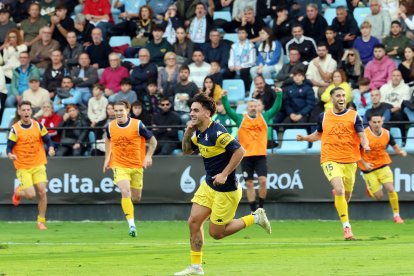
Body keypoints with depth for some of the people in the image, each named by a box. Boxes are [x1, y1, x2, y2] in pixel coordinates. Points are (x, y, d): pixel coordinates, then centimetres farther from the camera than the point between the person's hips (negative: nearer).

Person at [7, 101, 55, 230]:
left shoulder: (38, 126, 1)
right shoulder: (15, 129, -6)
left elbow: (47, 140, 6)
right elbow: (9, 147, -4)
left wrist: (51, 148, -15)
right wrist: (10, 154, -27)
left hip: (38, 165, 2)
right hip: (23, 167, -2)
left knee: (42, 192, -8)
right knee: (31, 195, -11)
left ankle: (41, 222, 6)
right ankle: (18, 192, 26)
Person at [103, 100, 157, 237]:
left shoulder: (137, 125, -11)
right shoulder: (110, 127, -3)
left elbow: (153, 141, -1)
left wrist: (148, 156, -14)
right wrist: (107, 158, 14)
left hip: (137, 166, 0)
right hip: (119, 165, 0)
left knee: (136, 198, 7)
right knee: (125, 192, -22)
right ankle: (132, 225, -22)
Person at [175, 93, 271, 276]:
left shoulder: (216, 132, -23)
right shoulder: (199, 133, 5)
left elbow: (239, 151, -26)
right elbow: (186, 150, 19)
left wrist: (224, 174, -24)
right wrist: (187, 133, 0)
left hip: (226, 190, -9)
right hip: (208, 186, 9)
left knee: (216, 233, -1)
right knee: (194, 221, 1)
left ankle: (255, 218, 14)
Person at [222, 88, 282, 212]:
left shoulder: (264, 117, 10)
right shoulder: (241, 119, 7)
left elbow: (276, 108, 6)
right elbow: (229, 110, -1)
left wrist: (279, 95, -6)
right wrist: (224, 98, -14)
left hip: (260, 155, 0)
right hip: (246, 156, 0)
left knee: (263, 180, -13)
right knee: (249, 184, 2)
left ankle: (261, 208, 2)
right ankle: (253, 211, 9)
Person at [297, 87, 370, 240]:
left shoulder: (353, 116, 1)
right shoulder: (324, 116, 6)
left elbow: (362, 135, -5)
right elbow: (318, 134, 22)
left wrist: (365, 145, -27)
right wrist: (305, 138, 5)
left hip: (350, 161, 1)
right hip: (330, 160, -1)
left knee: (346, 196, 12)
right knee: (339, 189, -23)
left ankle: (337, 194, 52)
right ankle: (346, 227, -21)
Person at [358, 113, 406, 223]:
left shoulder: (387, 134, -5)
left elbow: (395, 147, 7)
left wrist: (401, 152, -17)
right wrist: (364, 163, -20)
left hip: (383, 165, 3)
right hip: (369, 168, -3)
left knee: (391, 189, -12)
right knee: (379, 196, -2)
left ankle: (396, 215, 3)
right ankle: (370, 188, 35)